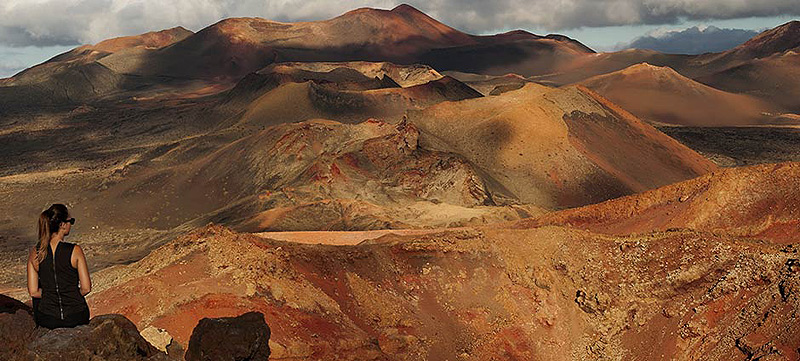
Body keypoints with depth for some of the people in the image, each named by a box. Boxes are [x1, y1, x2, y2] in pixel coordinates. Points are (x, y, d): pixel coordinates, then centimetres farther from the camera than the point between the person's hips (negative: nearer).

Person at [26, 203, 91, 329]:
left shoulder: (35, 252, -7)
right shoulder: (75, 250, -16)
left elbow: (33, 291, -4)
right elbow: (86, 288, -12)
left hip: (47, 320, 1)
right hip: (76, 318, -1)